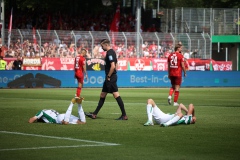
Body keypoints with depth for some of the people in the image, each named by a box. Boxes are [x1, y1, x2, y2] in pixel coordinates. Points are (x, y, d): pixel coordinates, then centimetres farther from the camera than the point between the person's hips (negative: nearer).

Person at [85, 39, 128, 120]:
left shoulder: (109, 53, -15)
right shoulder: (112, 52, 15)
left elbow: (113, 66, -24)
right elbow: (115, 65, 21)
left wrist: (108, 76, -17)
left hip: (110, 78, -11)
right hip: (109, 78, 11)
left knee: (116, 95, -9)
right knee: (102, 95, 14)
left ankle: (124, 115, -8)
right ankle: (94, 114, 20)